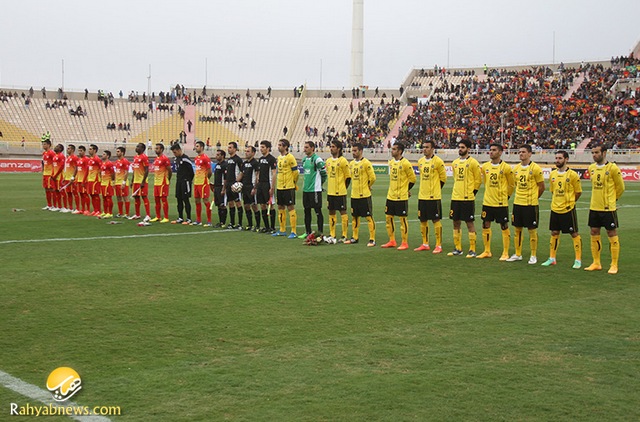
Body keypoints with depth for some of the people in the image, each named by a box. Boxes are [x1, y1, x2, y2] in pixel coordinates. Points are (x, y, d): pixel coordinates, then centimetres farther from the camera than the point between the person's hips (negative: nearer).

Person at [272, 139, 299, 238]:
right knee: (280, 208, 12)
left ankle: (293, 232, -3)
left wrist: (293, 183, -1)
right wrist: (279, 182, 17)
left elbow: (296, 172, -11)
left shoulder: (290, 157, -12)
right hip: (280, 187, 8)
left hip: (289, 187, -8)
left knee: (290, 208, -6)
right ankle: (282, 230, 21)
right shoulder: (279, 157, 13)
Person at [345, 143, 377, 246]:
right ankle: (355, 238, 23)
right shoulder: (351, 164, 10)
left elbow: (372, 178, -11)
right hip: (354, 195, 7)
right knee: (354, 217, 13)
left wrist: (366, 187, 2)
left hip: (364, 195, -7)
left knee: (369, 217, -4)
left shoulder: (366, 163, -12)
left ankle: (372, 239, -2)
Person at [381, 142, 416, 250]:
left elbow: (412, 178, -7)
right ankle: (392, 241, 20)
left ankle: (405, 243, 6)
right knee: (389, 218, 10)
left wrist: (406, 190, 2)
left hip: (401, 197, -8)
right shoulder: (391, 162, 9)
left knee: (402, 219, -2)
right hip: (391, 196, 8)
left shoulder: (405, 163, -13)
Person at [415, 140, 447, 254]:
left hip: (434, 197, -6)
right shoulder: (420, 161, 9)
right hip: (422, 196, 7)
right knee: (423, 220, 10)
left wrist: (435, 189, 3)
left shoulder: (438, 161, -10)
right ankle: (425, 244, 21)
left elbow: (443, 177, -2)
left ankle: (439, 245, 3)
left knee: (436, 220, -3)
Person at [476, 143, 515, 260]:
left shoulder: (506, 167, -8)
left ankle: (505, 253, 9)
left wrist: (506, 196, 4)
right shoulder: (485, 166, 4)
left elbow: (511, 185, 2)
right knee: (485, 225, 8)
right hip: (487, 202, 5)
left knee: (504, 227, 1)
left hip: (501, 203, -5)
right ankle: (487, 251, 20)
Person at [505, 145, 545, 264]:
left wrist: (532, 198, 5)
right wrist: (520, 197, 14)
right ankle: (518, 254, 20)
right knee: (517, 229, 10)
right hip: (517, 203, 6)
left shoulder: (535, 168, -10)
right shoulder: (516, 168, 7)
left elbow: (541, 187, -3)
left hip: (531, 204, -6)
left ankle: (533, 256, 10)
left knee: (532, 230, 1)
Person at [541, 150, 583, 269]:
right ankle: (552, 258, 20)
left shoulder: (573, 175, -10)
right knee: (554, 233, 11)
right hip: (555, 209, 5)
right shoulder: (552, 174, 7)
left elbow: (578, 192, -1)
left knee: (574, 234, 1)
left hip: (568, 210, -5)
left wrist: (569, 202, 4)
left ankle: (578, 260, 7)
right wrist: (556, 202, 12)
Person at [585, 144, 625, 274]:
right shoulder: (591, 168, 7)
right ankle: (596, 263, 20)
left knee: (612, 235, 1)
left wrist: (611, 199, 9)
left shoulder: (612, 168, -12)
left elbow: (620, 187, -1)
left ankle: (614, 265, 8)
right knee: (594, 234, 10)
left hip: (608, 208, -6)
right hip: (594, 207, 6)